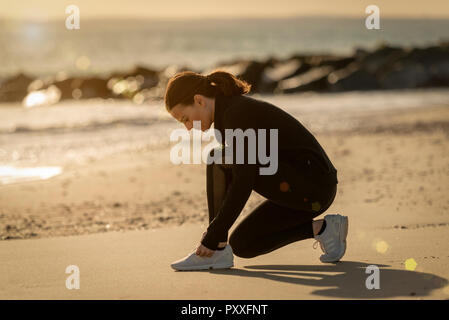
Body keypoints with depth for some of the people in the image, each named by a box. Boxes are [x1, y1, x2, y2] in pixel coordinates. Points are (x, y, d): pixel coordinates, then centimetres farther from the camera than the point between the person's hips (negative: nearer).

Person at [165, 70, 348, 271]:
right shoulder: (228, 113, 13)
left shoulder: (237, 113, -18)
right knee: (242, 245, 14)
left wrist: (214, 235, -20)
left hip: (311, 184, -10)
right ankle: (321, 228, 12)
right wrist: (214, 232, 14)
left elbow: (243, 182, -23)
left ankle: (217, 251, -12)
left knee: (218, 160, -16)